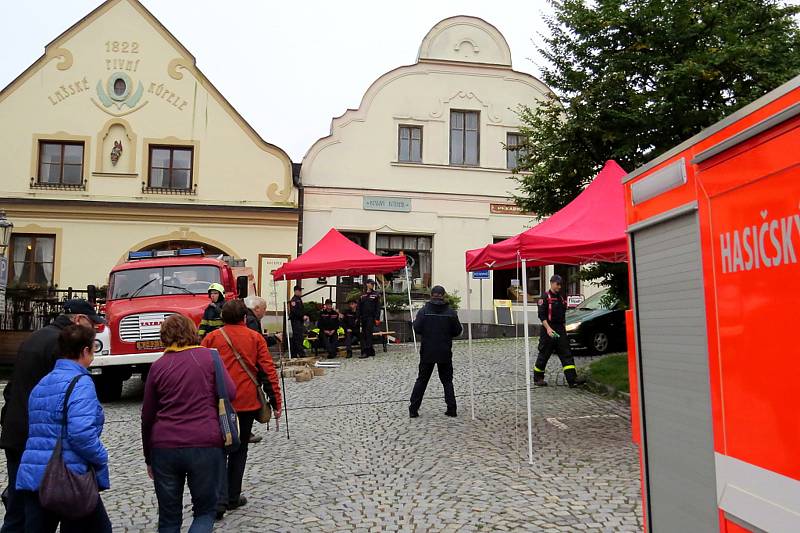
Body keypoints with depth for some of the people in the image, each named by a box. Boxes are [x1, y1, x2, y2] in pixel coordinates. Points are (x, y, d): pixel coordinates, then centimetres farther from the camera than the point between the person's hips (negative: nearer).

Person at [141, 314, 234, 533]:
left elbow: (147, 416, 10)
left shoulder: (158, 366, 6)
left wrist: (148, 457, 20)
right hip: (205, 445, -2)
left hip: (164, 447, 2)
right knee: (205, 510, 13)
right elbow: (230, 393, -2)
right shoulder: (209, 356, 2)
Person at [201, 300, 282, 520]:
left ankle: (220, 501, -3)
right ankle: (233, 497, 23)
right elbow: (269, 370, -4)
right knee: (239, 449, 16)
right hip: (247, 401, 0)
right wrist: (277, 402, 0)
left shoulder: (212, 338, 1)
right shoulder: (255, 338, 1)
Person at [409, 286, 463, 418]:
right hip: (445, 352, 0)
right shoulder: (450, 312, -5)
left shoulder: (424, 311, -8)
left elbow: (417, 329, -11)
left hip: (427, 352, 0)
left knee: (422, 380, 10)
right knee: (447, 380, 12)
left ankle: (413, 409, 9)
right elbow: (458, 331, -2)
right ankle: (452, 409, 9)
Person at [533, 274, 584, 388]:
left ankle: (572, 379, -6)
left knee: (566, 355, -2)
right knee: (544, 355, 1)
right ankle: (538, 379, 14)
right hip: (548, 330, -6)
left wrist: (564, 329, 19)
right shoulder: (545, 297, -7)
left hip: (560, 329, 7)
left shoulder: (561, 298, 15)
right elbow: (541, 315, -14)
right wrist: (548, 328, -23)